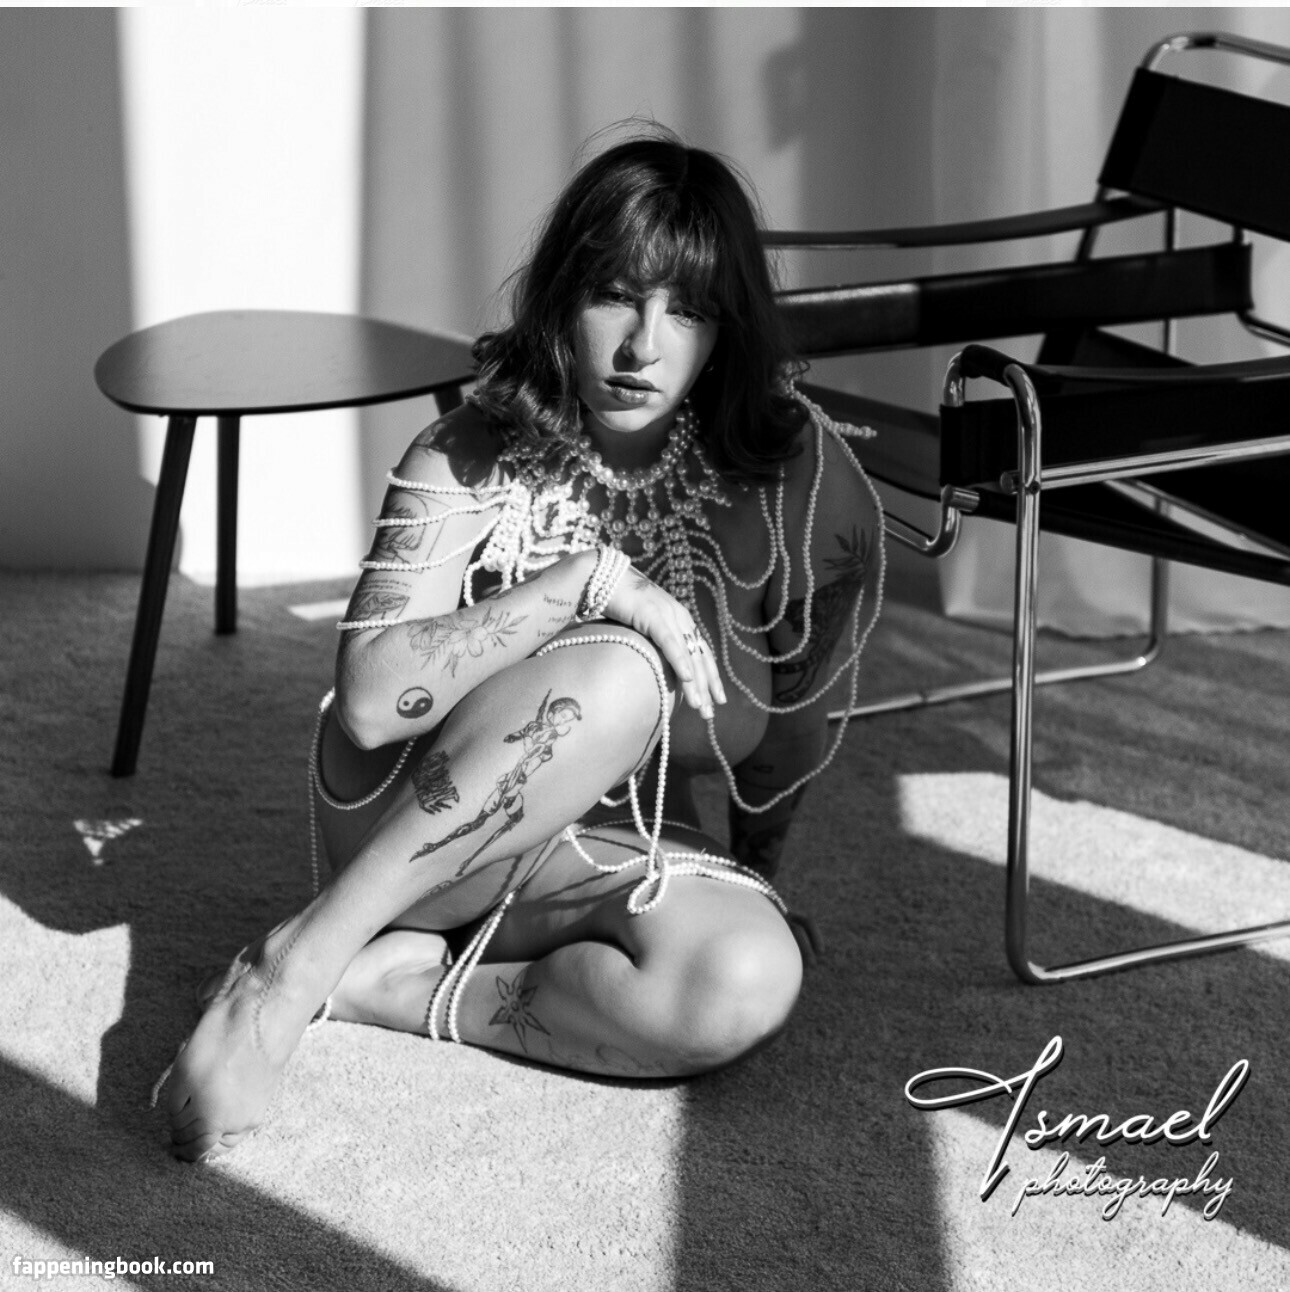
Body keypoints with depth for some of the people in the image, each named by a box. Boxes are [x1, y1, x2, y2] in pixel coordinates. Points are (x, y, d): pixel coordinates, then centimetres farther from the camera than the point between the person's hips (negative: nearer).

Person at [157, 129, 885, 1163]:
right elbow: (372, 697, -26)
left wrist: (752, 874, 12)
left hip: (624, 860, 2)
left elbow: (795, 710, 3)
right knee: (616, 675, -35)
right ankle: (292, 968, -29)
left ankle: (392, 985, -18)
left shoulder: (784, 472, -9)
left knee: (748, 985, -34)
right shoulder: (473, 458, -11)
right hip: (404, 823, -2)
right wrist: (587, 582, -30)